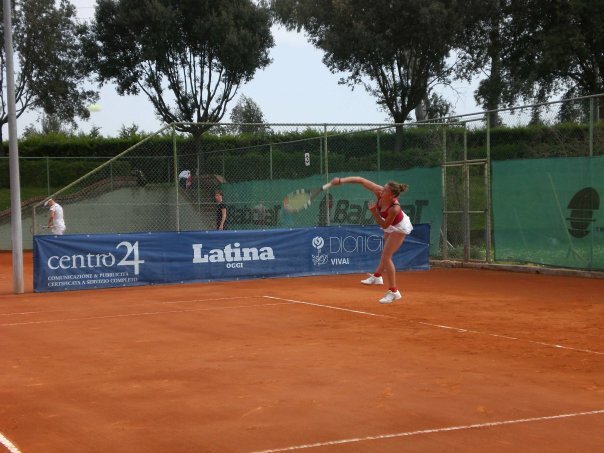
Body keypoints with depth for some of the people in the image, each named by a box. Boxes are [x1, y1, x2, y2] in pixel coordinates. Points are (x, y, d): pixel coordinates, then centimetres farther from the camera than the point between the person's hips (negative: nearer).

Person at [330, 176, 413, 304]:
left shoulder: (394, 209, -43)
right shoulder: (379, 192, -30)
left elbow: (384, 225, -29)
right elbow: (361, 180, -27)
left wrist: (374, 212, -37)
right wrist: (341, 180, -34)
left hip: (399, 228, -8)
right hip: (391, 226, 8)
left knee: (386, 257, -12)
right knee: (385, 253, 27)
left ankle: (393, 292, -4)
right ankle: (377, 276, 48)